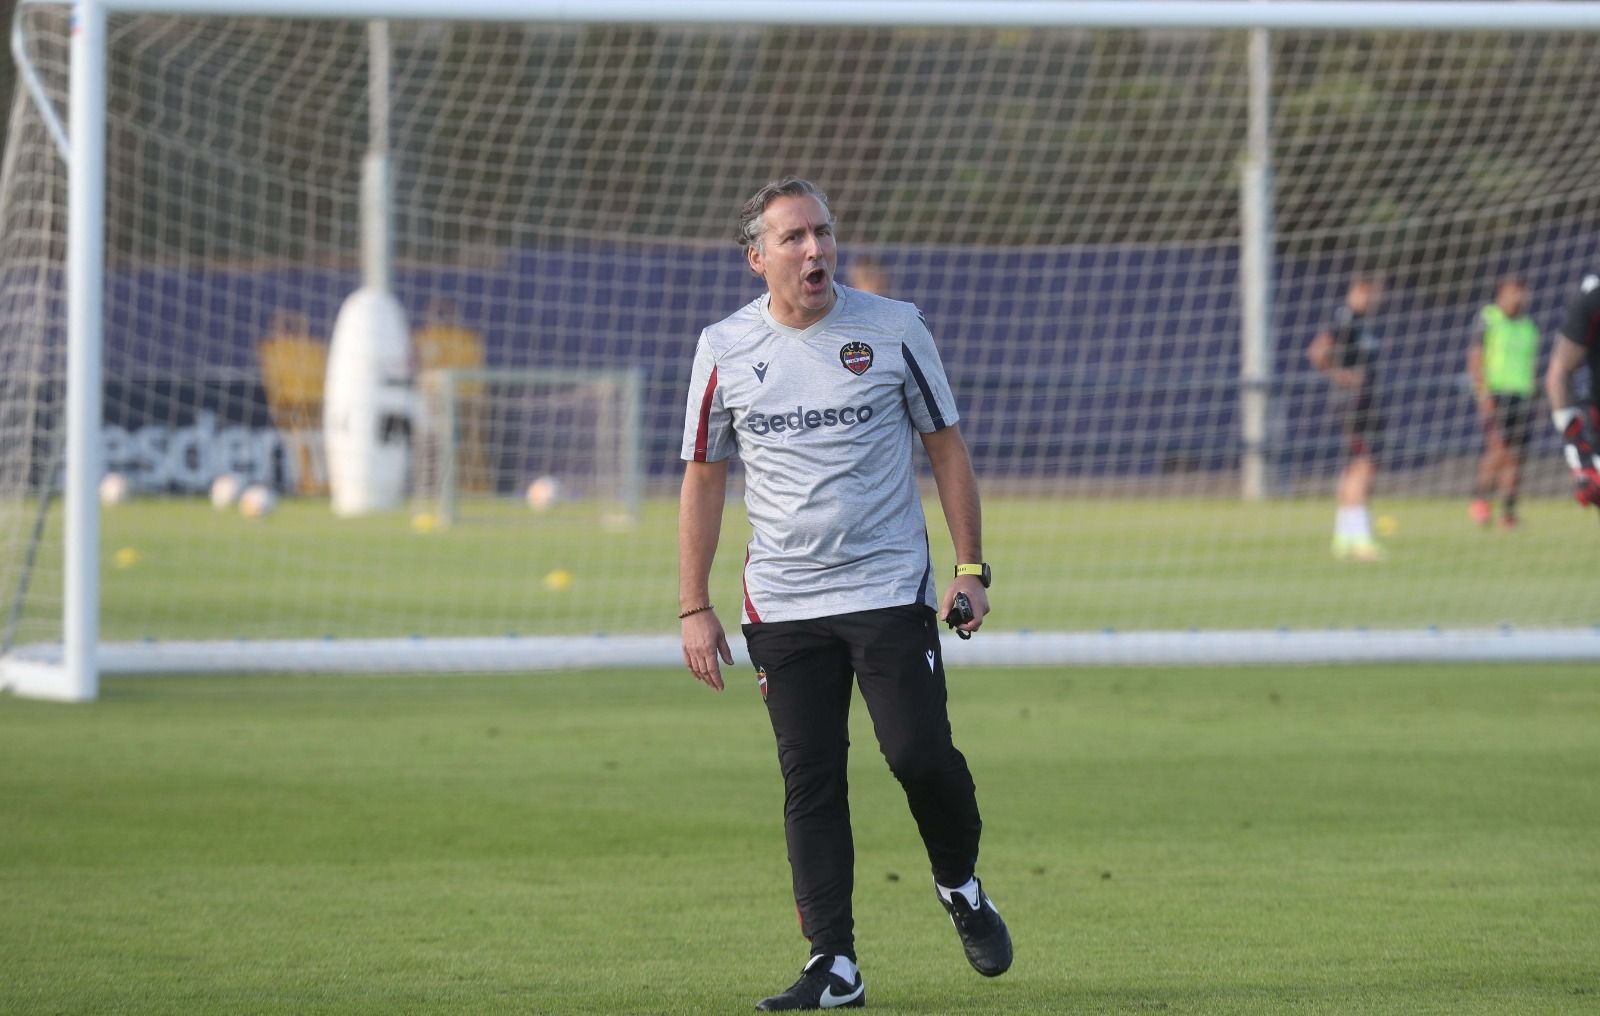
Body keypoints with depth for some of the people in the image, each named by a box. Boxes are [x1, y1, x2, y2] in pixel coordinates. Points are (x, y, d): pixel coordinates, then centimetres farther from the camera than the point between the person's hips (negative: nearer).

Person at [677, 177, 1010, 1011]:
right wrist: (694, 608, 5)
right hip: (782, 604, 2)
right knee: (809, 780, -1)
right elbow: (703, 476, 9)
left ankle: (960, 887, 17)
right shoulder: (724, 348, 2)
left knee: (919, 752, -12)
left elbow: (946, 447, 6)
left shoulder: (893, 329, -1)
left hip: (890, 590, -1)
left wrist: (970, 570, 1)